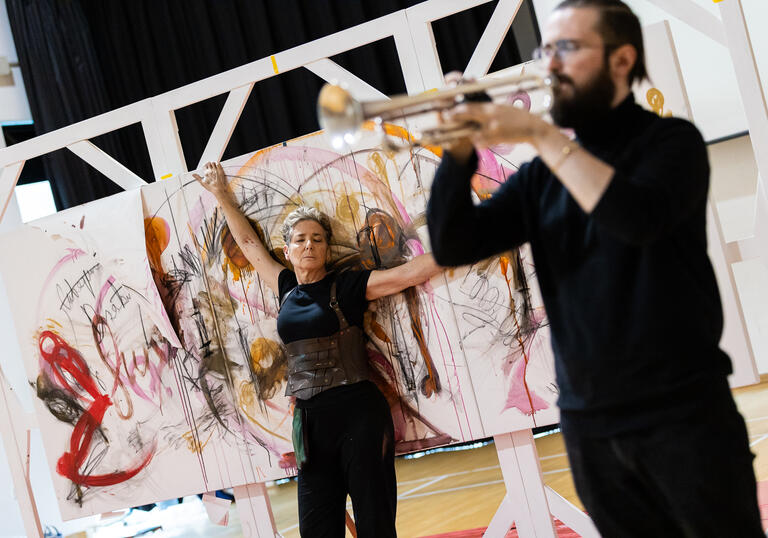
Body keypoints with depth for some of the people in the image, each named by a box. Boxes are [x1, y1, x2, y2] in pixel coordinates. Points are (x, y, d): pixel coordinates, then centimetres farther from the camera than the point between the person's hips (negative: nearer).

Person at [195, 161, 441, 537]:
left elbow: (410, 273, -7)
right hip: (310, 422, 5)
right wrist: (222, 195, 32)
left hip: (359, 415, -5)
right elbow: (249, 243, 25)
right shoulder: (288, 291, 13)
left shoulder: (346, 286, 0)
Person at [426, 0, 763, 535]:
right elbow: (452, 247, 2)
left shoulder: (671, 140, -1)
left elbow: (639, 217, -23)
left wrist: (540, 134, -20)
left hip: (683, 413, -4)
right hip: (588, 423, 4)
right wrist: (460, 149, -11)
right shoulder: (544, 174, 11)